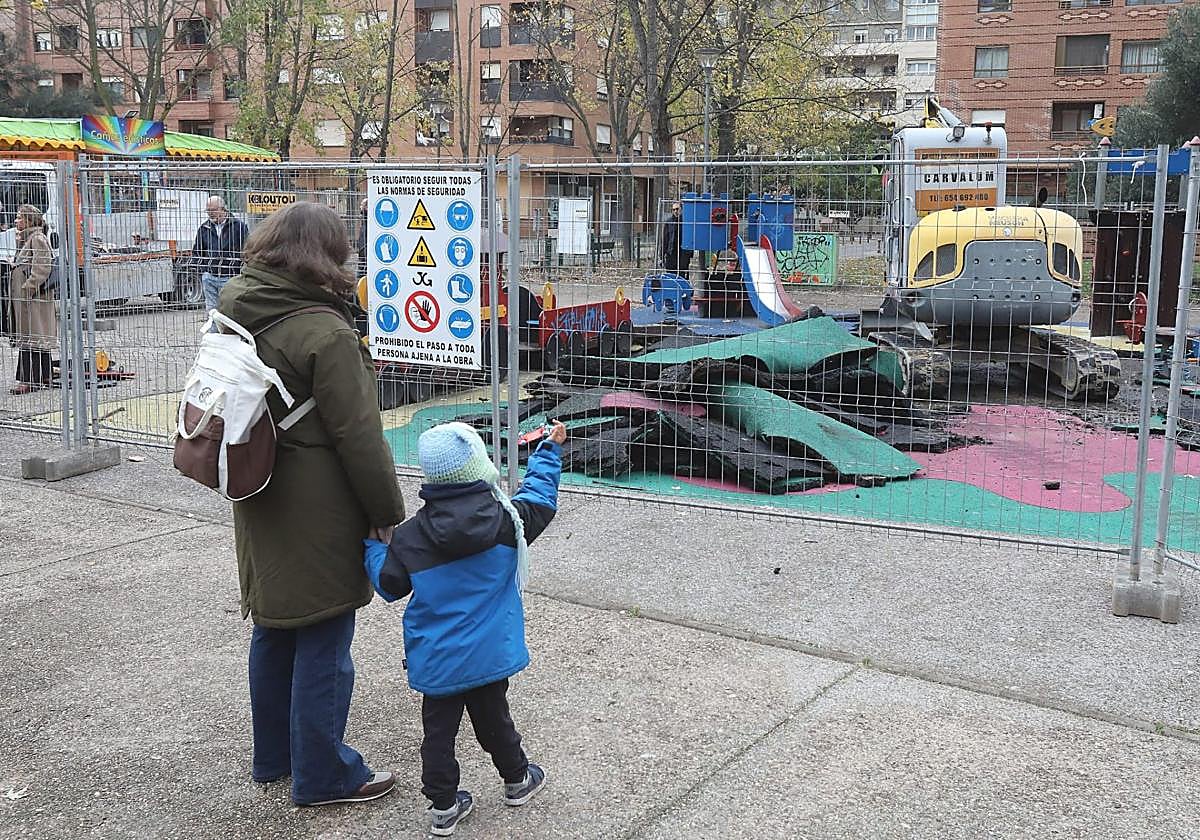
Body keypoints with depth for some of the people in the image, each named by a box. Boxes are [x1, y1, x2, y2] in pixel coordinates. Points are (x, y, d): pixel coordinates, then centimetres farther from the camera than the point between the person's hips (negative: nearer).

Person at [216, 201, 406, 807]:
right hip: (319, 513, -8)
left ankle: (273, 756, 36)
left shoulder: (235, 309, 4)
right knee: (323, 642, 4)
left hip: (260, 506, 9)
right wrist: (388, 514, -10)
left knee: (274, 630, 21)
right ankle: (322, 776, 16)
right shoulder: (325, 332, -22)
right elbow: (359, 437, -19)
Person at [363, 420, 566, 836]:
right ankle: (517, 779, 40)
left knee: (439, 728, 11)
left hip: (436, 661, -1)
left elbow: (389, 586, -2)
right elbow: (540, 499, 7)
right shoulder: (505, 519, -11)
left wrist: (372, 547, 16)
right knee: (493, 717, 21)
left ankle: (443, 805, 19)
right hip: (490, 656, 1)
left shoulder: (409, 536, -13)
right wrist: (549, 450, 20)